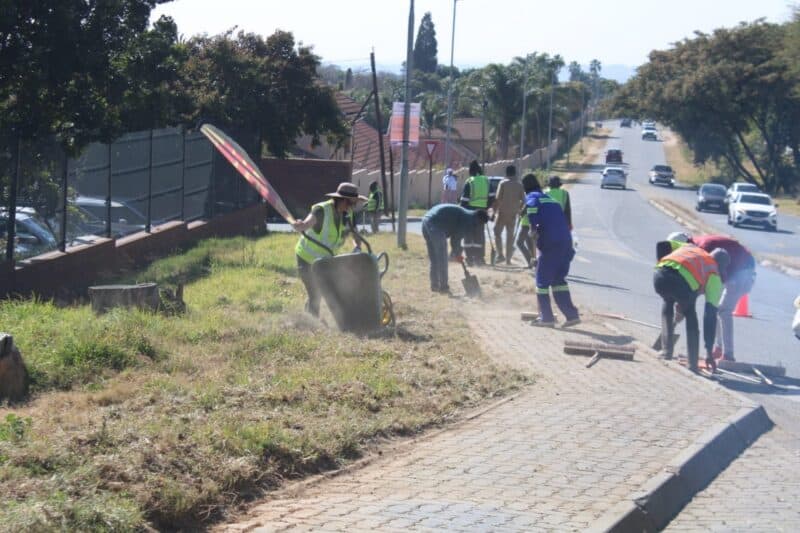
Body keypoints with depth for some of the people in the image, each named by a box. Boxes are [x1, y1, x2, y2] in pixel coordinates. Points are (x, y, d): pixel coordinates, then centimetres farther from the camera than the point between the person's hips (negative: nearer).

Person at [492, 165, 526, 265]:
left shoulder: (503, 183, -7)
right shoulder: (519, 185, 4)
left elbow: (498, 198, -12)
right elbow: (523, 200, 1)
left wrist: (494, 209, -3)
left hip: (502, 212, -4)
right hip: (513, 213, 4)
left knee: (497, 232, 6)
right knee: (510, 235, 10)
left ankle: (500, 255, -8)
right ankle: (508, 258, 10)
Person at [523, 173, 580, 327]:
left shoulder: (532, 197, 4)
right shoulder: (551, 199, 27)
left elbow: (532, 208, -20)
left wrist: (534, 230, -17)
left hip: (550, 244, -7)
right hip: (566, 242, 7)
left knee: (542, 280, 6)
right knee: (558, 279, 17)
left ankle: (546, 317, 8)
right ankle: (571, 315, 10)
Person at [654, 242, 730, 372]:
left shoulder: (690, 247, 41)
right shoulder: (714, 276, 29)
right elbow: (711, 316, 26)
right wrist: (709, 352, 29)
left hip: (659, 275, 3)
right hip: (681, 283, -3)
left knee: (667, 303, 38)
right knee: (690, 316, 28)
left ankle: (667, 350, 33)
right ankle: (692, 364, 22)